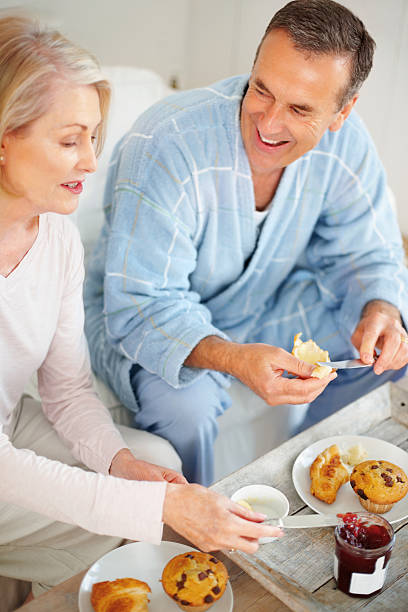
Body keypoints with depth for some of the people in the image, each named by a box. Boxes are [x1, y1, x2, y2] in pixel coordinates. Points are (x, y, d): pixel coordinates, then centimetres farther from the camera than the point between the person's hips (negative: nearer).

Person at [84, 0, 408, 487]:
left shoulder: (344, 143, -16)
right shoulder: (163, 148, -33)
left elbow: (368, 254, -3)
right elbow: (141, 308, -32)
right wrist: (237, 360, -50)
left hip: (266, 305, 6)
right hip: (140, 315, -5)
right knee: (185, 404, -35)